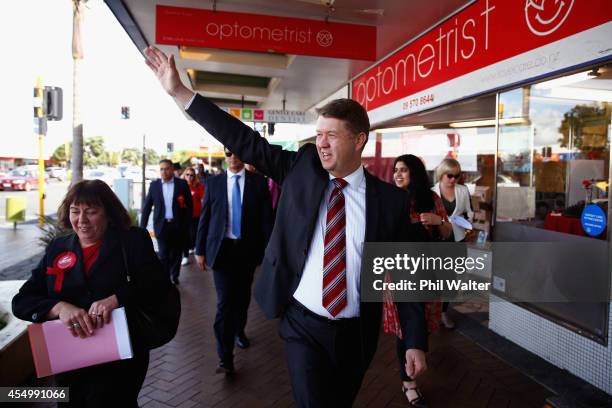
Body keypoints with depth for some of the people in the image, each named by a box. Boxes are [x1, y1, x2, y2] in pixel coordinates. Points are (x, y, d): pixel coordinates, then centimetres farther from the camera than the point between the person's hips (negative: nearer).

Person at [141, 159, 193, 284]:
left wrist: (186, 225, -8)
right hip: (162, 225, 0)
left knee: (176, 254, 14)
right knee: (163, 255, -1)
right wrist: (142, 226, 0)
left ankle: (174, 276, 33)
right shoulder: (154, 185, 2)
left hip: (178, 225, 0)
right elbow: (147, 207, 5)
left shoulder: (182, 184, -3)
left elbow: (189, 206, -2)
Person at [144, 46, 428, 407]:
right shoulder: (302, 167, -5)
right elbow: (245, 141, -7)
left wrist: (415, 342, -2)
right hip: (303, 325, 0)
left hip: (355, 333, 1)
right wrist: (179, 91, -9)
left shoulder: (391, 199, -7)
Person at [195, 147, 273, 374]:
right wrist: (200, 249, 3)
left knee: (242, 297, 16)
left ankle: (239, 330, 43)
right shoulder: (214, 183, 2)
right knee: (225, 302, -6)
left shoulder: (258, 182, 0)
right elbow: (205, 218, 5)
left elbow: (267, 218, -1)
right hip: (222, 249, -1)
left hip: (248, 249, 1)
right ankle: (225, 357, 0)